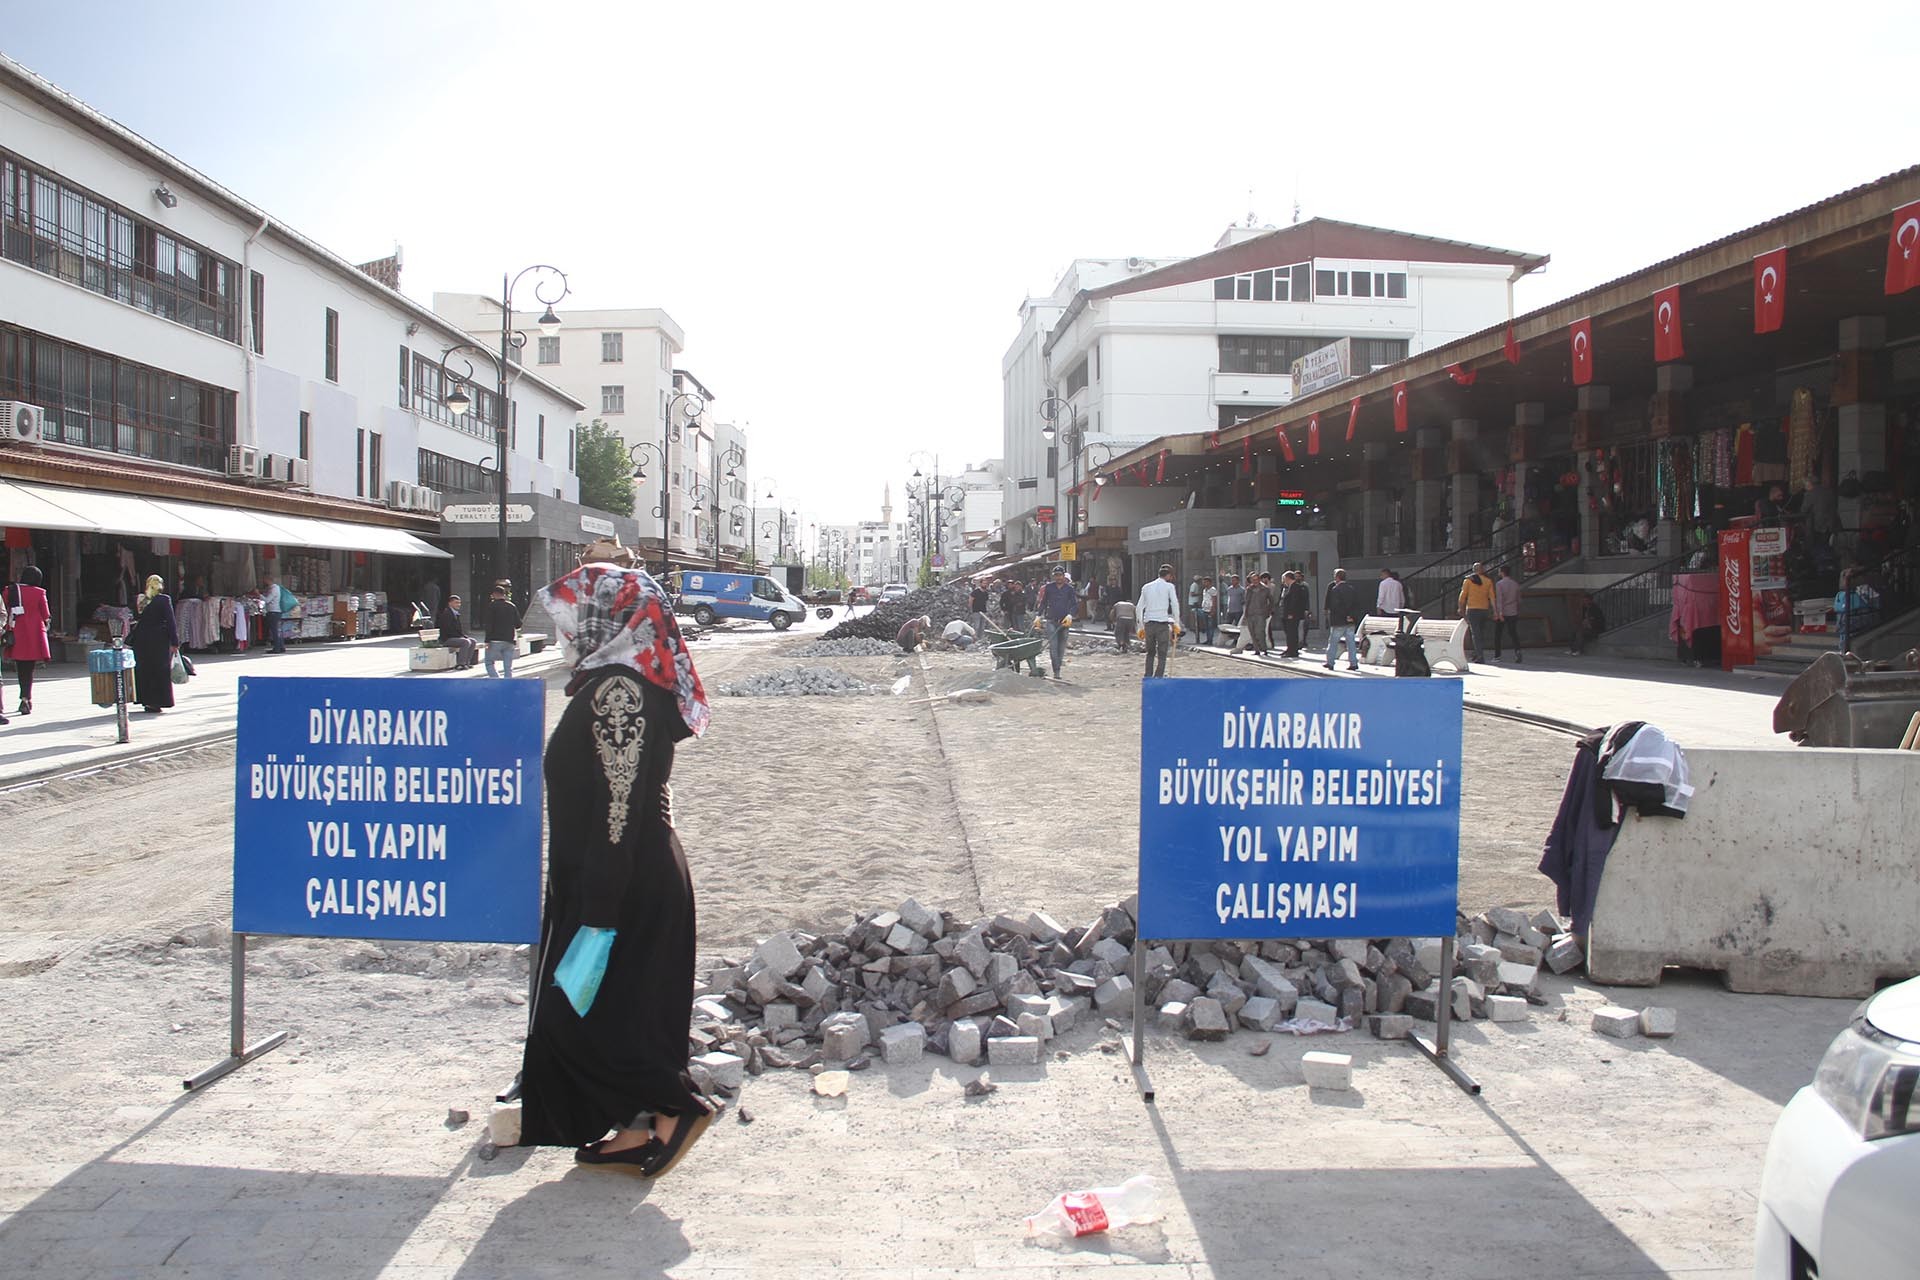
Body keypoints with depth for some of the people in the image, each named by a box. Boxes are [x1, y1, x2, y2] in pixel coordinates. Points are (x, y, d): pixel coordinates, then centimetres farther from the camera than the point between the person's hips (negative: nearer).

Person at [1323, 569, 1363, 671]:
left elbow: (1334, 606, -18)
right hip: (1351, 621, 6)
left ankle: (1330, 662, 8)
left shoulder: (1335, 589, -12)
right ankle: (1353, 662, 5)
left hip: (1339, 621, -6)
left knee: (1333, 642, 4)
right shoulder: (1353, 588, 9)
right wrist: (1352, 616, 3)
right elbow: (1358, 604, 8)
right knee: (1351, 642, 8)